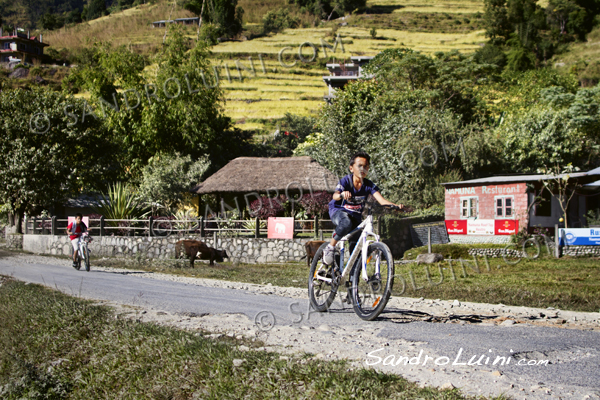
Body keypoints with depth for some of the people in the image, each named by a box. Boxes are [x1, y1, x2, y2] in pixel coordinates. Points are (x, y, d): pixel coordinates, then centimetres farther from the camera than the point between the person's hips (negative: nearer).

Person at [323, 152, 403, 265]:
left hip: (355, 216, 5)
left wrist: (396, 206, -39)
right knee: (346, 223, -39)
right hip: (338, 211, -4)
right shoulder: (346, 181, -16)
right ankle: (330, 248, -20)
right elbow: (335, 195, -34)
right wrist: (342, 194, -59)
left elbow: (382, 200, -19)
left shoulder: (369, 185, -8)